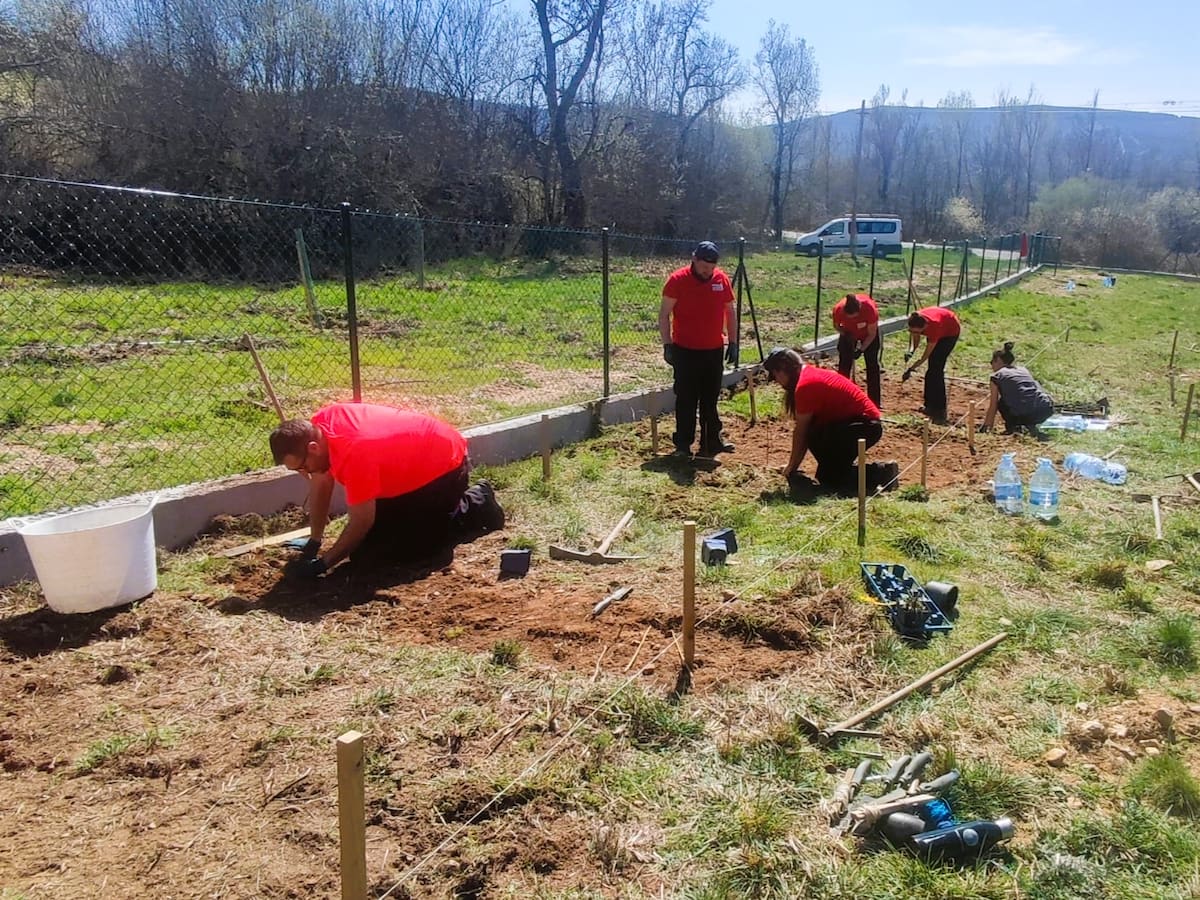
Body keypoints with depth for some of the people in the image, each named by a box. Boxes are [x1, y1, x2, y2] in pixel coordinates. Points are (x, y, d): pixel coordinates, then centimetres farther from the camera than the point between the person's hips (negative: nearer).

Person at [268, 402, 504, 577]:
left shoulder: (354, 453, -36)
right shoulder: (319, 424, -11)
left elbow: (361, 522, -28)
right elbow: (321, 485, 0)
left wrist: (322, 564, -20)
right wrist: (313, 543, -1)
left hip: (446, 465, -9)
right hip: (415, 467, 9)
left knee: (406, 549, -12)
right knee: (368, 543, 9)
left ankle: (477, 507, 7)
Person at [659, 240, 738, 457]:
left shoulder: (722, 279, 2)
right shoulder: (678, 280, -9)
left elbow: (730, 312, 12)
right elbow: (664, 314, -6)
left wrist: (733, 343, 8)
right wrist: (667, 345, -11)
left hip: (714, 350, 4)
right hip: (686, 351, -4)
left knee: (710, 398, 12)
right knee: (686, 399, 1)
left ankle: (712, 441, 21)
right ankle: (683, 445, 9)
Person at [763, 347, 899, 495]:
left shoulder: (805, 385, -18)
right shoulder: (811, 374, 13)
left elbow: (800, 431, -12)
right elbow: (806, 428, 14)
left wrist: (791, 467, 0)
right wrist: (792, 465, 13)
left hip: (865, 426, -10)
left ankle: (880, 474, -12)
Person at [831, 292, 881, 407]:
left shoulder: (869, 308, -39)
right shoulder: (838, 309, -35)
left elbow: (872, 333, -25)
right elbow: (836, 325, -10)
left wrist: (861, 349, -30)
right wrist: (846, 335, -26)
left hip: (868, 333, -1)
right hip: (848, 333, 2)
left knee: (872, 365, -1)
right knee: (844, 365, -2)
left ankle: (875, 401, 5)